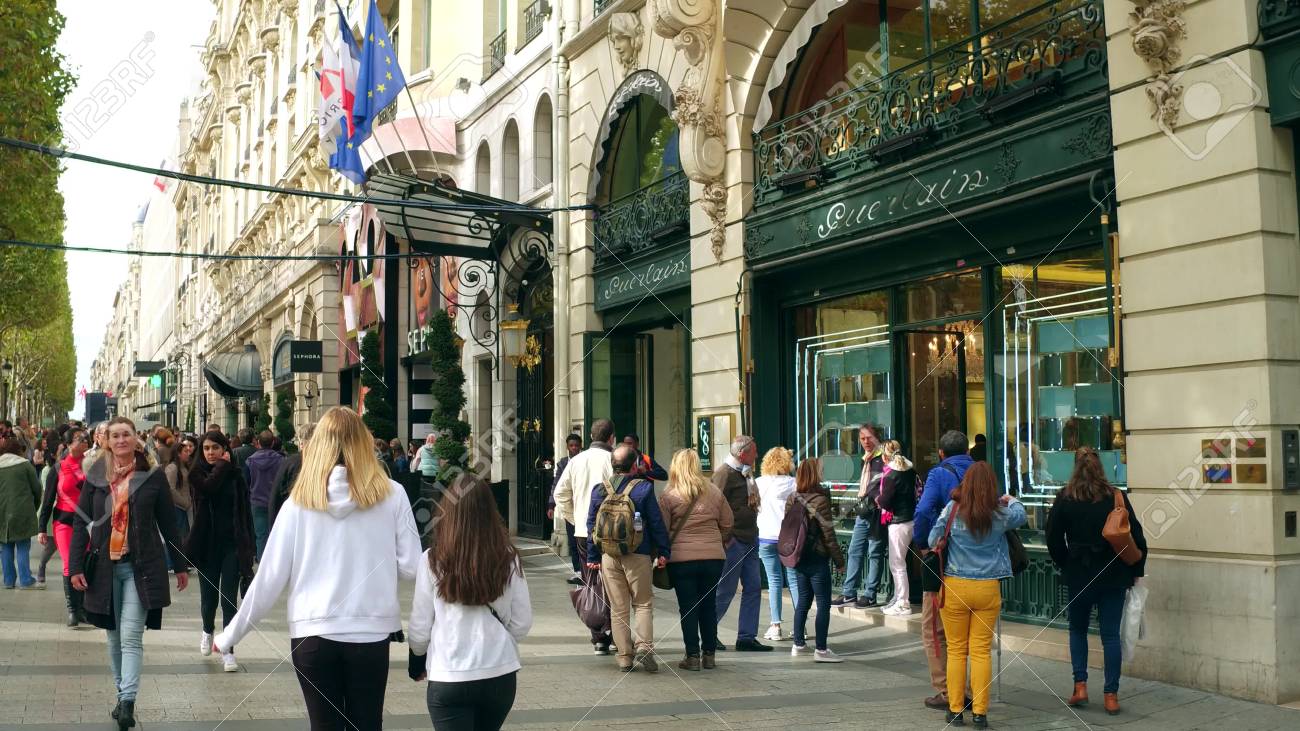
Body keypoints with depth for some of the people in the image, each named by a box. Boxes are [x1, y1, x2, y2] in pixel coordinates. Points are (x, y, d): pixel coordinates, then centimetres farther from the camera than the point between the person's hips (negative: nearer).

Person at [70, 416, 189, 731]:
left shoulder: (153, 477, -1)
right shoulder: (95, 477, 4)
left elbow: (168, 523, 3)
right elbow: (80, 522, 5)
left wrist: (180, 565, 6)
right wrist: (76, 566, -3)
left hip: (141, 567, -3)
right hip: (104, 565, 3)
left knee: (131, 636, -11)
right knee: (114, 636, 13)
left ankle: (127, 703, -14)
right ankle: (122, 694, 25)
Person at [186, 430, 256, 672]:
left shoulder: (235, 476, 1)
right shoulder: (198, 473, 1)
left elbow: (245, 512, 2)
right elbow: (208, 487, -24)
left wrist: (249, 547, -3)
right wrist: (223, 465, -11)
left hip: (232, 543, -1)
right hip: (208, 543, 1)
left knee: (229, 599, -5)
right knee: (208, 596, 13)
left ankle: (228, 651, -2)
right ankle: (207, 632, 42)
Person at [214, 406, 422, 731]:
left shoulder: (299, 502, -2)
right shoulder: (392, 495, -3)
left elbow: (270, 577, 0)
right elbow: (411, 566, -2)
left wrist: (230, 635, 13)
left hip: (313, 634, 1)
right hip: (370, 632, 0)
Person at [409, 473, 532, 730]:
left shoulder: (433, 560, -11)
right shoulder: (508, 558, -6)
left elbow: (419, 628, -4)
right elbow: (522, 624, 1)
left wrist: (417, 663, 16)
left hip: (449, 677, -3)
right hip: (501, 674, 3)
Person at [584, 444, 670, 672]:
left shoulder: (599, 490, 3)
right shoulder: (644, 488, -6)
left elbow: (591, 525, 7)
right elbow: (657, 523, -4)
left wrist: (592, 557, 12)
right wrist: (663, 552, 3)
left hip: (608, 557, 3)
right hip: (638, 556, -2)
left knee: (618, 608, 10)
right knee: (644, 603, 10)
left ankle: (625, 657, 12)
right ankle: (644, 645, -7)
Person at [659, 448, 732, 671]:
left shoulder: (668, 496, -5)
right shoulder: (714, 493, 5)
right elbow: (727, 524, 9)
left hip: (681, 558, -3)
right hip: (714, 557, 3)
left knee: (688, 608, 4)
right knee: (709, 605, 13)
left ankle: (693, 656, 5)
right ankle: (709, 654, 17)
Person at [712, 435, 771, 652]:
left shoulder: (745, 474, 16)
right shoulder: (724, 473, -13)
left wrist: (753, 533, 17)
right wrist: (726, 538, -20)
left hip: (750, 541, 9)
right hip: (733, 542, -9)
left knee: (753, 589, 8)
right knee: (726, 591, -1)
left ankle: (747, 637, 14)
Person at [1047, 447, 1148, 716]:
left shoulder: (1065, 498, -5)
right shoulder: (1116, 497, -3)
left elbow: (1053, 538, -3)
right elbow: (1135, 535, -2)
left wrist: (1065, 565, 11)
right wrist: (1136, 570, 8)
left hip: (1079, 575, -1)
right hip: (1114, 575, 1)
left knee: (1078, 629, 18)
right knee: (1111, 634, 6)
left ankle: (1080, 686, 10)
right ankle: (1111, 695, 7)